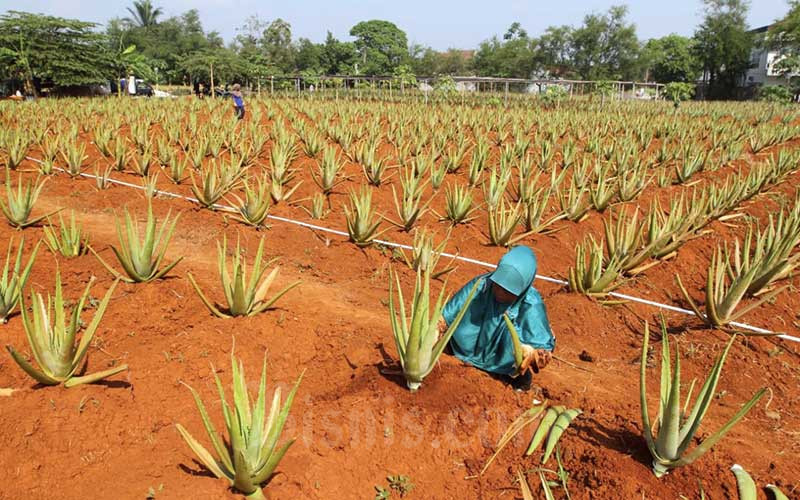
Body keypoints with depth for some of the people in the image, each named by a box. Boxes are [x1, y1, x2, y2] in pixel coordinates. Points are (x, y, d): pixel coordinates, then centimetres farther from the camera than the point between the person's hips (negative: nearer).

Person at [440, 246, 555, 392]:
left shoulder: (531, 306, -27)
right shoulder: (481, 285, -21)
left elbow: (544, 351, -25)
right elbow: (446, 316, -15)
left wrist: (530, 353, -47)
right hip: (472, 352, 2)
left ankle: (520, 377, 4)